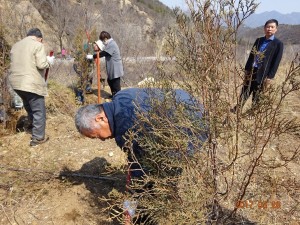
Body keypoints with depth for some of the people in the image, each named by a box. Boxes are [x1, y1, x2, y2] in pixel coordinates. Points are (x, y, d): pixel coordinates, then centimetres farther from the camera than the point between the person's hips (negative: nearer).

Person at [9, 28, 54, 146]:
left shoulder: (15, 46, 17)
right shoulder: (38, 45, -8)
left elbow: (17, 63, 22)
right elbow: (41, 64, -16)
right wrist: (49, 61, 4)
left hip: (17, 83, 8)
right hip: (32, 84, -8)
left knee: (29, 108, 25)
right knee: (39, 111, 3)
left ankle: (35, 131, 39)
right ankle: (38, 138, 8)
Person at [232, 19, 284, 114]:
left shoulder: (278, 44, -6)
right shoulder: (259, 40, 9)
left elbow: (276, 62, -9)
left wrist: (270, 77, -14)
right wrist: (246, 69, 8)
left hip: (262, 74, -4)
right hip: (251, 71, 4)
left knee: (256, 96, 7)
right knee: (244, 92, 12)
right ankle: (237, 108, 25)